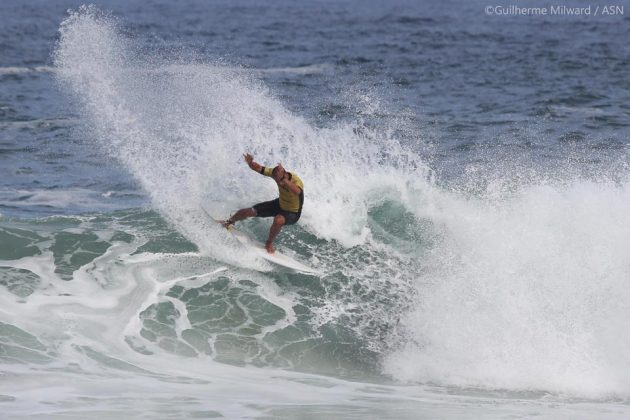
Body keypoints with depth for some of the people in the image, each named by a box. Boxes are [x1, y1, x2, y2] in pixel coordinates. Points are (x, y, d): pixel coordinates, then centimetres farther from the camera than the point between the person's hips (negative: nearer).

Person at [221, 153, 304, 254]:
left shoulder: (297, 182, -38)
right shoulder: (275, 173, -22)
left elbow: (297, 192, -61)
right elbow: (257, 168, -20)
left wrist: (284, 181, -74)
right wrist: (250, 163, -43)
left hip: (293, 214, -5)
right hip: (280, 204, 5)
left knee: (278, 220, -39)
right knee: (249, 212, 0)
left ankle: (269, 243, -9)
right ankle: (230, 222, 33)